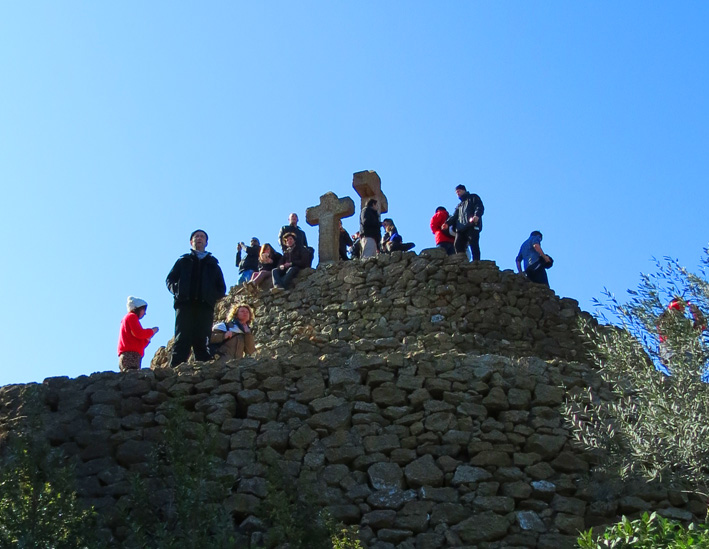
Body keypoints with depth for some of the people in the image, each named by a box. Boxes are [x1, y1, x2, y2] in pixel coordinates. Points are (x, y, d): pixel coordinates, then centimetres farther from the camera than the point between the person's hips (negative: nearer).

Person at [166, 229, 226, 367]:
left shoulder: (213, 264, 25)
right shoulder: (183, 261, 24)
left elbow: (221, 288, 20)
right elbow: (170, 279, 16)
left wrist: (213, 296, 0)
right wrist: (177, 290, -4)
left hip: (205, 306, 1)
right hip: (185, 304, -1)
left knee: (202, 342, -7)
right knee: (182, 340, -12)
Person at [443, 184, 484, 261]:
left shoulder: (473, 197, 18)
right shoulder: (459, 205, 37)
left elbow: (480, 207, 0)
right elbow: (454, 216, 23)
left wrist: (476, 215, -21)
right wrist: (447, 223, 3)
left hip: (472, 225, -7)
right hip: (461, 227, 7)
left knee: (473, 243, -19)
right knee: (457, 244, -10)